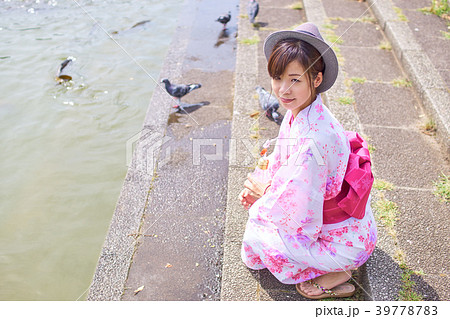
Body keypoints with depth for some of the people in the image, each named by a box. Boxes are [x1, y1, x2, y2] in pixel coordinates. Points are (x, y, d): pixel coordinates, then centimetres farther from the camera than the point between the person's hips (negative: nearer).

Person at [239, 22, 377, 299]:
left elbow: (296, 210, -28)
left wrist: (264, 192, -10)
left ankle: (331, 274, 6)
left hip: (345, 245, -8)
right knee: (259, 209, 14)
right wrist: (260, 189, -5)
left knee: (255, 234, -8)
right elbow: (282, 159, 10)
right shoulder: (299, 113, -7)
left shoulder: (314, 137, -35)